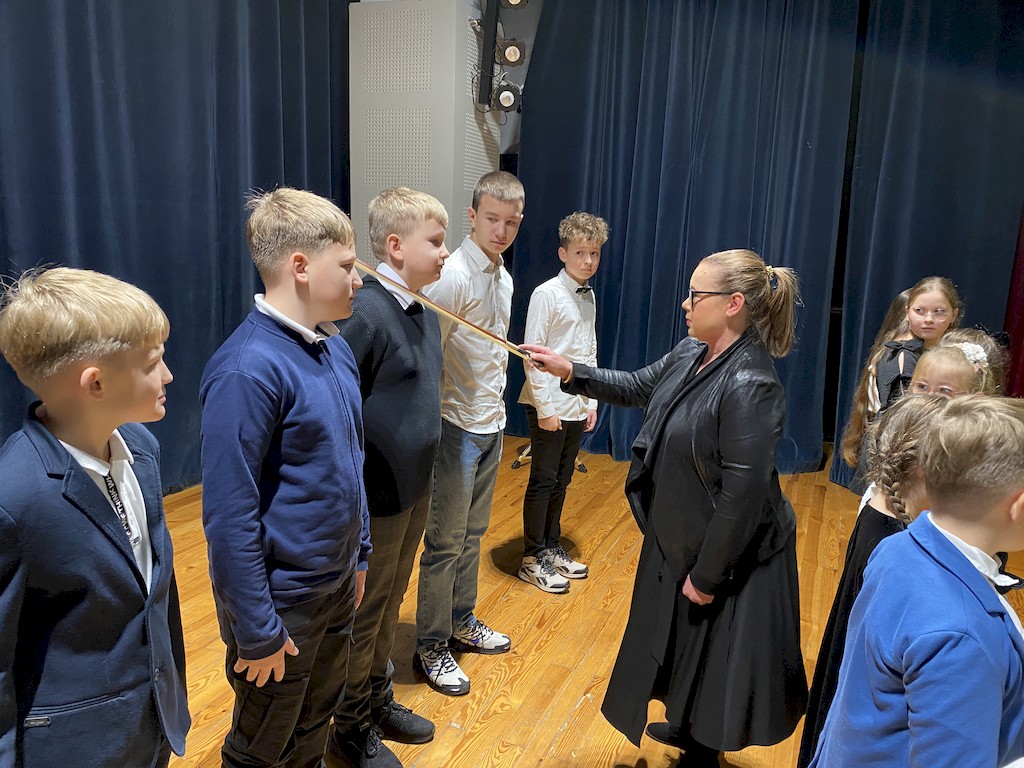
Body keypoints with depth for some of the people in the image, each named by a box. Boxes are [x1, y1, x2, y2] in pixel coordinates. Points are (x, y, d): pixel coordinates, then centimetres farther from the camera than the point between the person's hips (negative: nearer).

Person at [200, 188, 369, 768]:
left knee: (317, 721, 27)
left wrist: (359, 555, 14)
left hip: (338, 585, 7)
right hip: (283, 601, -7)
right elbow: (230, 515, -24)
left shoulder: (336, 348, 1)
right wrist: (257, 632, -18)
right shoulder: (248, 370, -26)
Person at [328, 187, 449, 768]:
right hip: (378, 495, -8)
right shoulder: (367, 314, -22)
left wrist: (423, 473, 13)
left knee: (391, 603, 23)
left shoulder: (425, 315, 5)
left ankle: (380, 699, 43)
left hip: (416, 487, 8)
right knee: (364, 614, 10)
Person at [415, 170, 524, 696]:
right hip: (457, 426, -8)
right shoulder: (453, 276, -18)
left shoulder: (504, 278, 10)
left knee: (472, 533, 19)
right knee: (445, 541, 2)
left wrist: (496, 405, 18)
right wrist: (433, 428, -18)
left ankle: (461, 622, 36)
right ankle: (431, 646, 17)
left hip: (491, 423, 9)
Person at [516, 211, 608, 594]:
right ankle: (533, 559, 16)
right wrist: (545, 407, -16)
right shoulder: (547, 294, -13)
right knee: (543, 481, 3)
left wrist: (591, 401, 12)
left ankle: (552, 547, 31)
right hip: (550, 406, -7)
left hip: (577, 405, 7)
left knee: (561, 480, 16)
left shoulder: (589, 296, 10)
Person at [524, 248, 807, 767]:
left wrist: (707, 574, -19)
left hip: (723, 553, -8)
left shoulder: (749, 387, -29)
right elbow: (638, 388, 13)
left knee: (712, 657, 14)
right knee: (682, 646, 27)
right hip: (677, 539, 8)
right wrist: (571, 373, 2)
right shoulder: (691, 354, -3)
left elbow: (742, 494, -27)